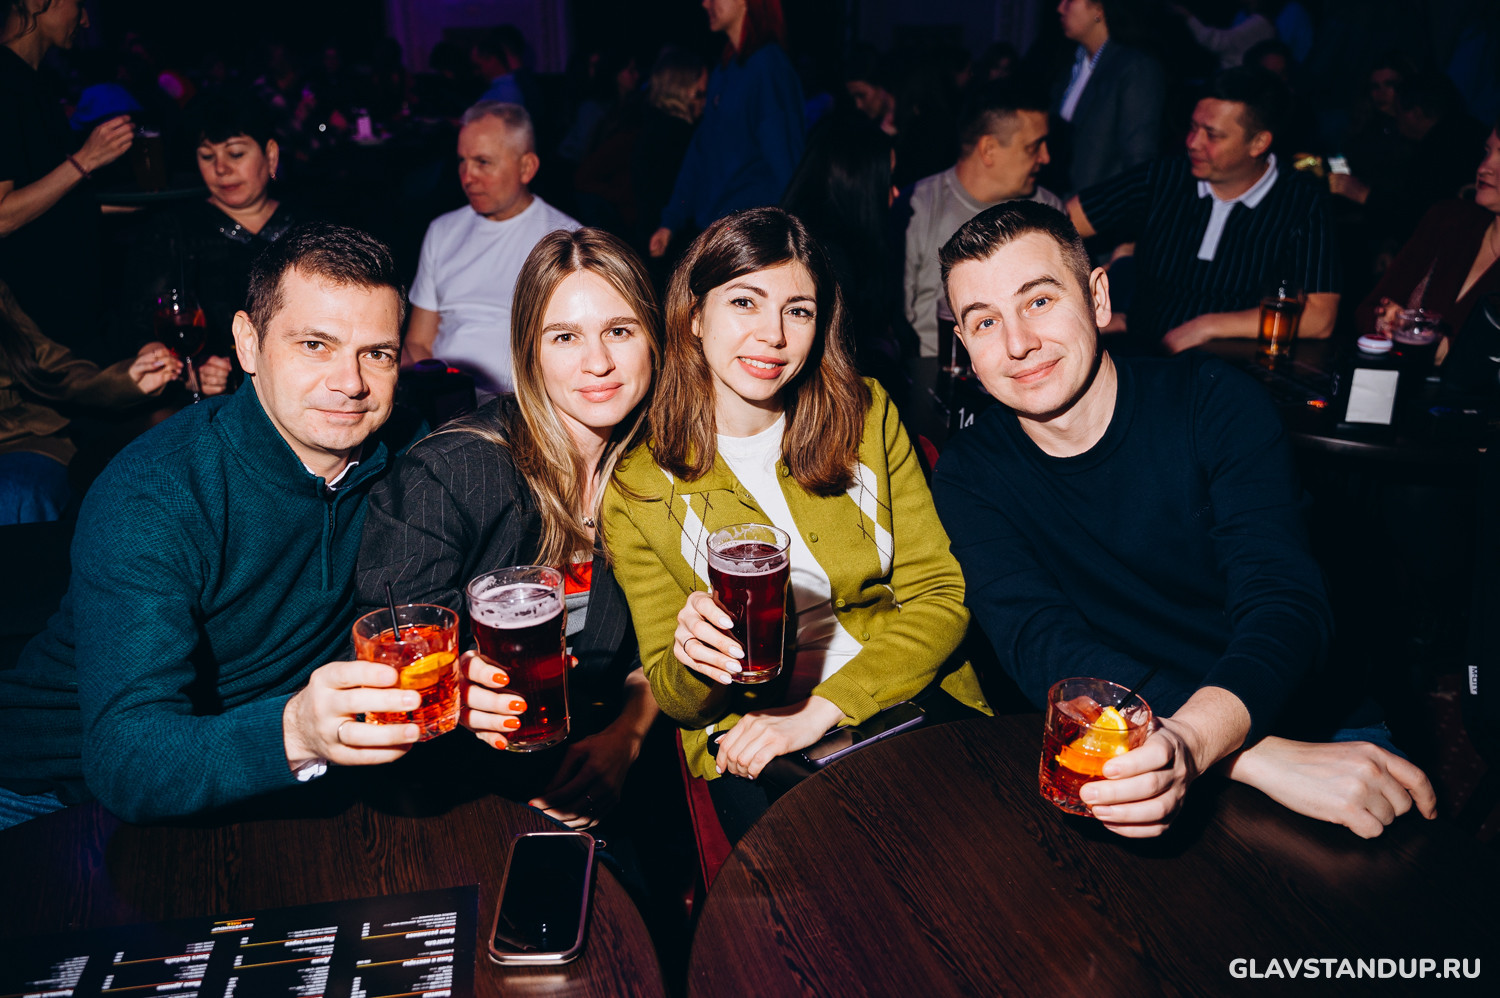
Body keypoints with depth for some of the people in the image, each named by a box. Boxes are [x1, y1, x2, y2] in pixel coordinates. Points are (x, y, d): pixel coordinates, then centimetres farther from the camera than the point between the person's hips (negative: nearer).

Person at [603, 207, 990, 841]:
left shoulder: (867, 414, 3)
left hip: (909, 698, 3)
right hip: (752, 748, -2)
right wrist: (691, 659, -23)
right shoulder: (639, 482, -2)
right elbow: (673, 698, 3)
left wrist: (819, 710, -14)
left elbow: (940, 596, -1)